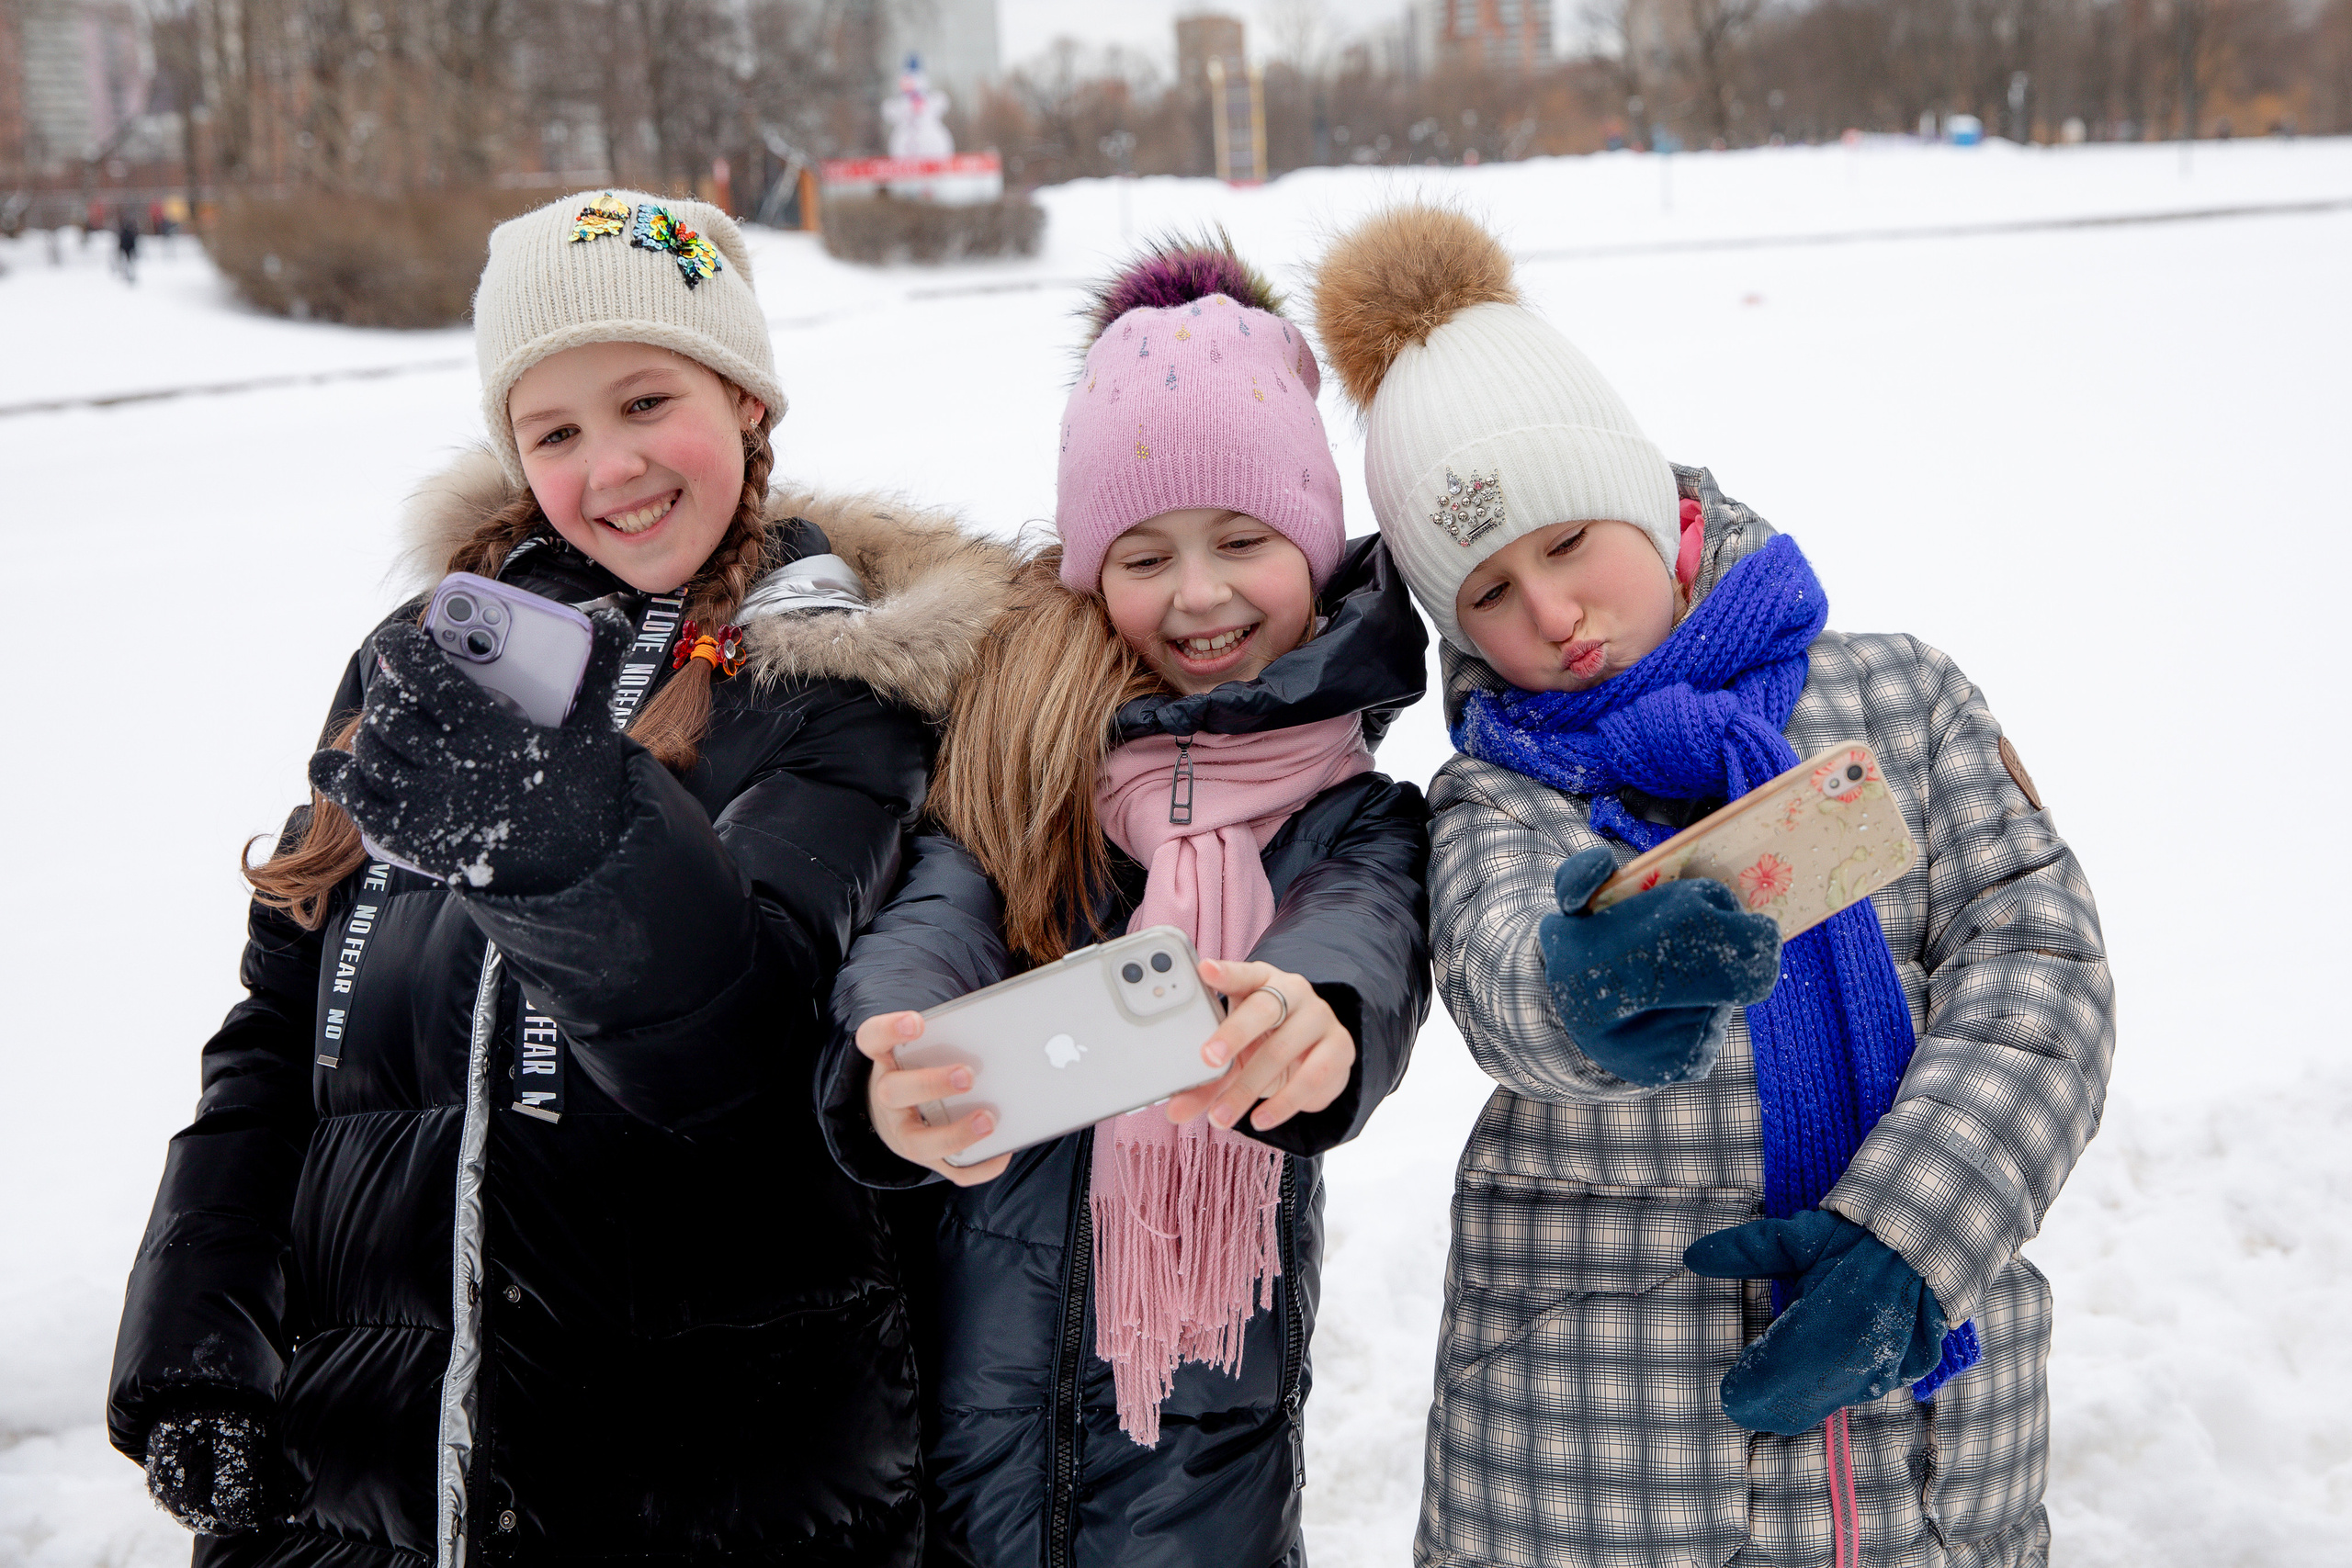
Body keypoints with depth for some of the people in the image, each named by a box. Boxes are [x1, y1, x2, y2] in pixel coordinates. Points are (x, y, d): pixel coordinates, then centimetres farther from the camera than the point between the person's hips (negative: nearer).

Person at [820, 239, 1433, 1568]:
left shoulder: (1357, 818, 0)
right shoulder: (1017, 749, 1)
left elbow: (1369, 935, -21)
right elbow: (939, 920, -15)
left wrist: (1318, 1020, -46)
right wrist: (896, 1078, -39)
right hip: (981, 1399, 0)